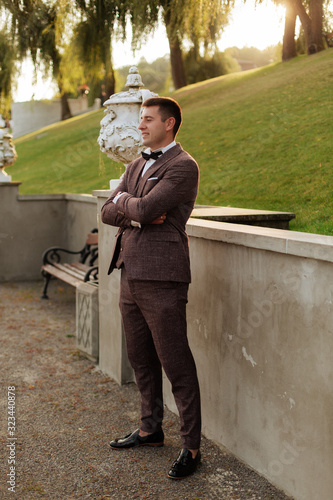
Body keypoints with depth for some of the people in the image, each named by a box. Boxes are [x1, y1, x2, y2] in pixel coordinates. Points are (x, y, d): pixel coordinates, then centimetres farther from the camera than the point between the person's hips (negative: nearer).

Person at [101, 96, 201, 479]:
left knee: (176, 364, -3)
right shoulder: (136, 166, 18)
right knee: (141, 359, 17)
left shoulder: (183, 167, -9)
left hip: (161, 278, -9)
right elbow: (108, 212, 11)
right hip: (130, 275, 9)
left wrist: (125, 200, 0)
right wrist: (136, 213, -7)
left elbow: (144, 209, -20)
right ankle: (150, 429, 33)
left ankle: (191, 447, 8)